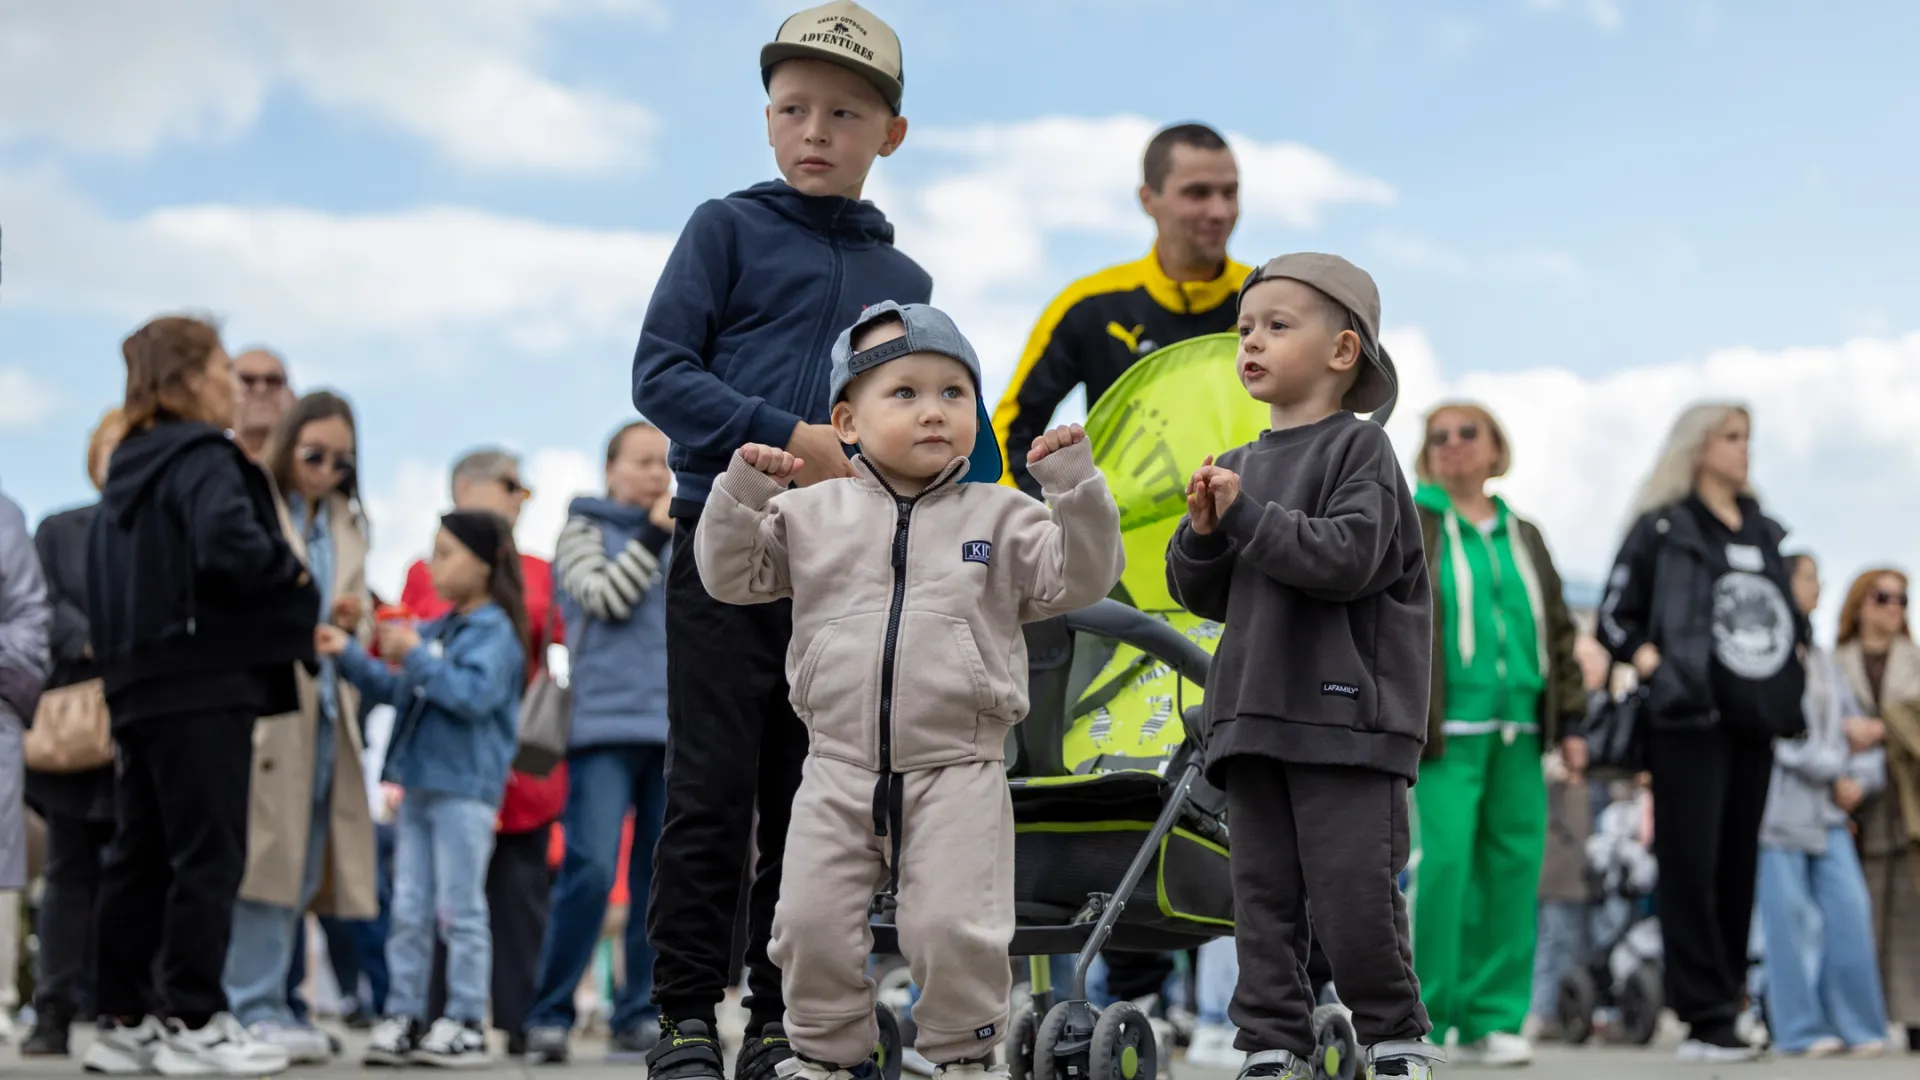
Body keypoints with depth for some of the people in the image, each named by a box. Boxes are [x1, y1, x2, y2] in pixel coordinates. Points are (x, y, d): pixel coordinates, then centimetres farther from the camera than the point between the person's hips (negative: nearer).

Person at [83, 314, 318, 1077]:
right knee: (208, 855, -4)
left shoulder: (127, 471, 17)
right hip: (204, 683, -9)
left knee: (139, 856, 11)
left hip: (139, 687, 9)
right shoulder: (204, 460, -10)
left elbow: (104, 580, 18)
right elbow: (228, 546, -27)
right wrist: (292, 581, -10)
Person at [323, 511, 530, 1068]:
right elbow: (397, 690, 24)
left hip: (466, 788, -8)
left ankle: (467, 1023, 3)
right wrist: (348, 655, 14)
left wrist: (416, 657, -21)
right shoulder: (437, 629, 15)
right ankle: (404, 1016, 13)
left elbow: (474, 694, -24)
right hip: (420, 785, 8)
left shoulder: (495, 632, -10)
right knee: (409, 909, 9)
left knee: (460, 910, -2)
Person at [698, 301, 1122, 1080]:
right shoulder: (811, 514, 7)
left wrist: (1077, 489, -16)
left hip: (958, 773, -2)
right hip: (839, 771, 2)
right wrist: (741, 494, -9)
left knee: (955, 929, -8)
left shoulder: (1000, 518, 3)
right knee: (812, 924, 2)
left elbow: (1080, 579, -3)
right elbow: (731, 575, 7)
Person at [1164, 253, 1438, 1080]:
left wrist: (1247, 516, -18)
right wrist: (1203, 530, -5)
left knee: (1352, 890, -5)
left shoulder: (1359, 448, -3)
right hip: (1253, 715, 6)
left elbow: (1347, 557, -17)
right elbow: (1200, 596, 15)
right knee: (1262, 891, 6)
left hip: (1345, 713, -6)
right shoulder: (1239, 467, 15)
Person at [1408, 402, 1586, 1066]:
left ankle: (1493, 1019, 10)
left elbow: (1557, 631, 22)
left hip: (1517, 736, 5)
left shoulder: (1524, 538, 21)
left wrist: (1570, 722, 16)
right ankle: (1419, 1019, -5)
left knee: (1514, 869, 2)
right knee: (1440, 864, -14)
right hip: (1444, 733, -5)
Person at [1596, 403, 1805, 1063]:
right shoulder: (1661, 529, 1)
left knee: (1739, 867, 6)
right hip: (1691, 721, -6)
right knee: (1691, 866, -8)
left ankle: (1724, 1013, 11)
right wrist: (1660, 674, -13)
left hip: (1754, 723, 6)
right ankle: (1706, 1021, -7)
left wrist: (1795, 680, 11)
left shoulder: (1765, 534, 18)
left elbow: (1789, 619, 26)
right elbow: (1616, 620, 0)